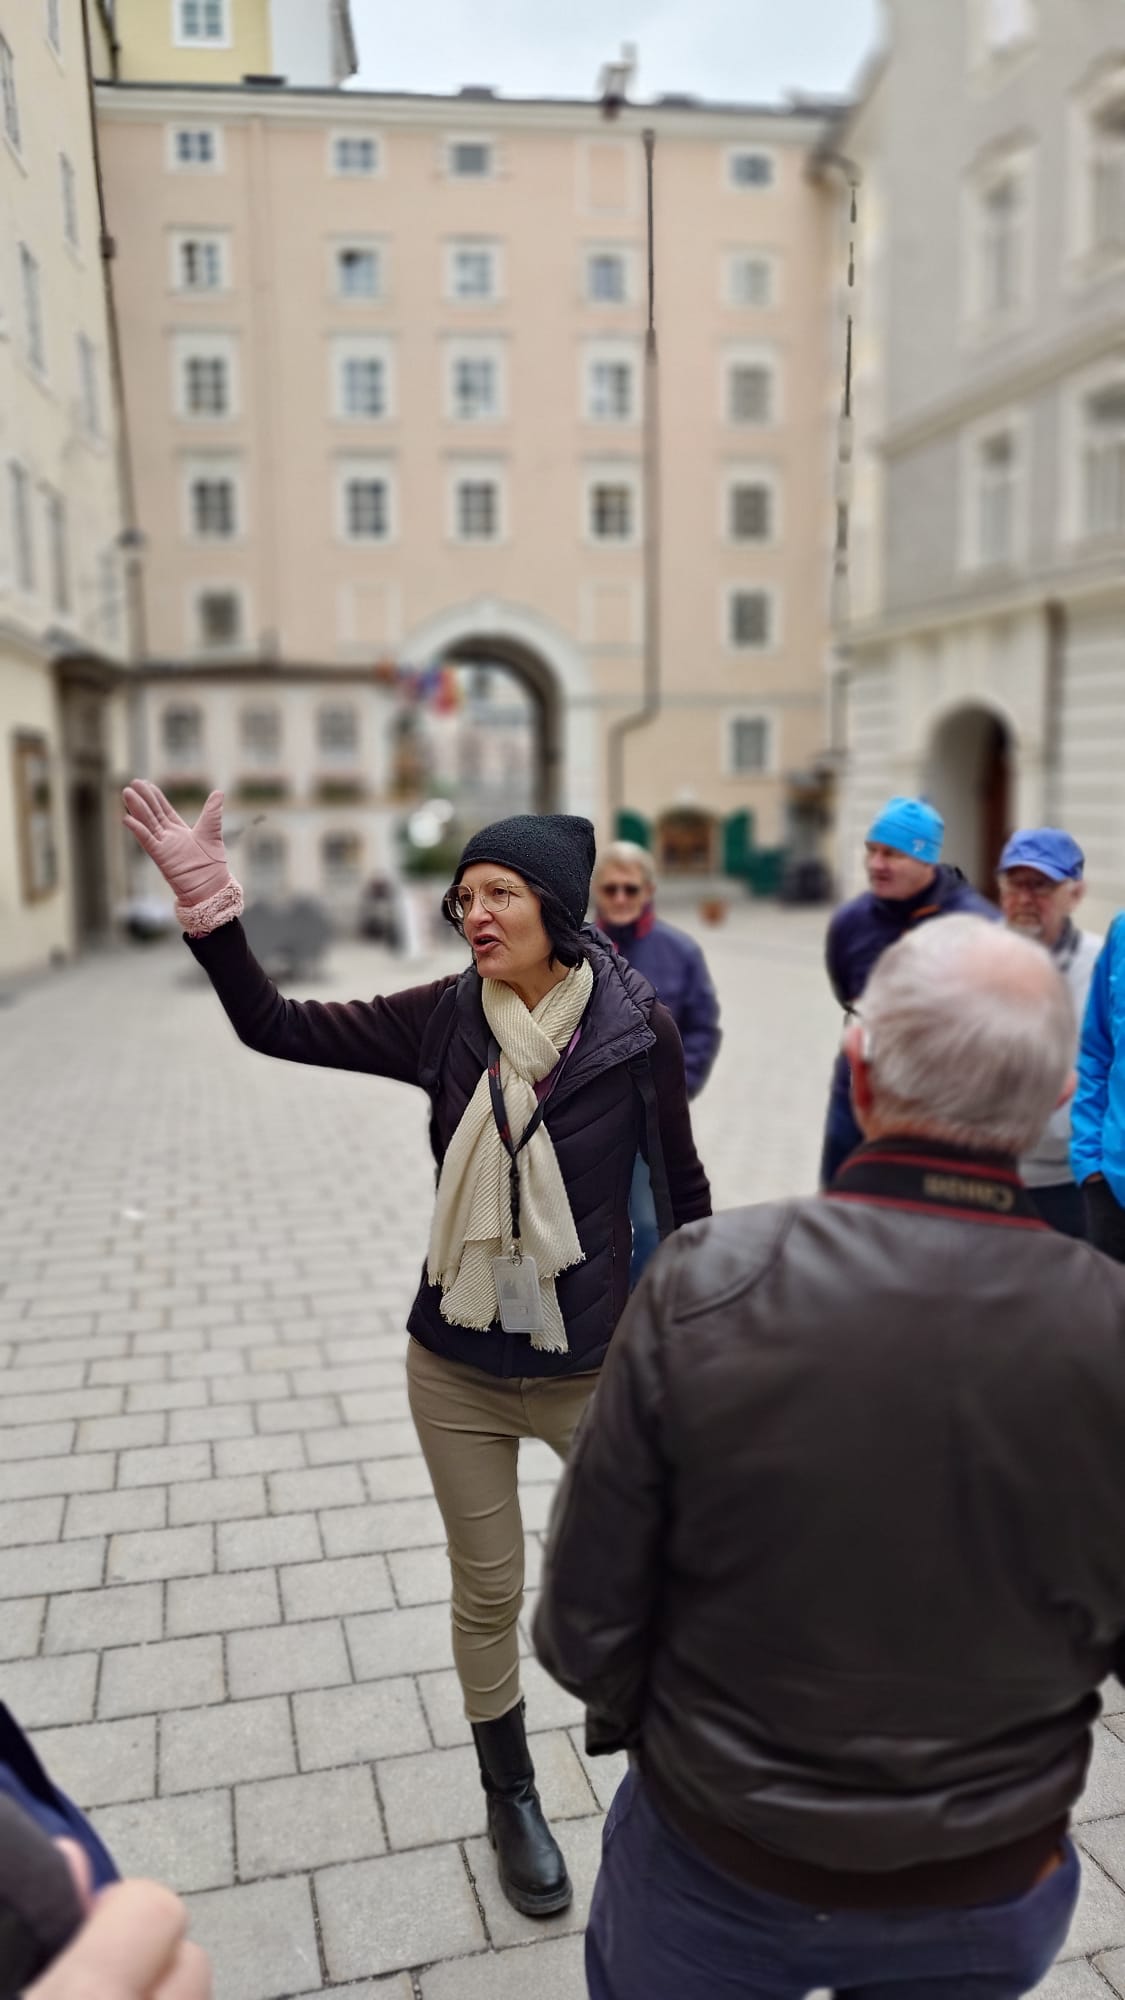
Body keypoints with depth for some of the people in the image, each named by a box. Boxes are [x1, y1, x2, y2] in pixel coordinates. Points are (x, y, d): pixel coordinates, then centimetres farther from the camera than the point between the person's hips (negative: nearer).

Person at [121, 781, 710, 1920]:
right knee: (487, 1593, 18)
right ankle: (510, 1797, 43)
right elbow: (275, 1027, -9)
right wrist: (208, 908, -23)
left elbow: (683, 1186, -3)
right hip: (456, 1370, 2)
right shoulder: (446, 1019, -10)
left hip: (591, 1369, -2)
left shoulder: (635, 1027, -15)